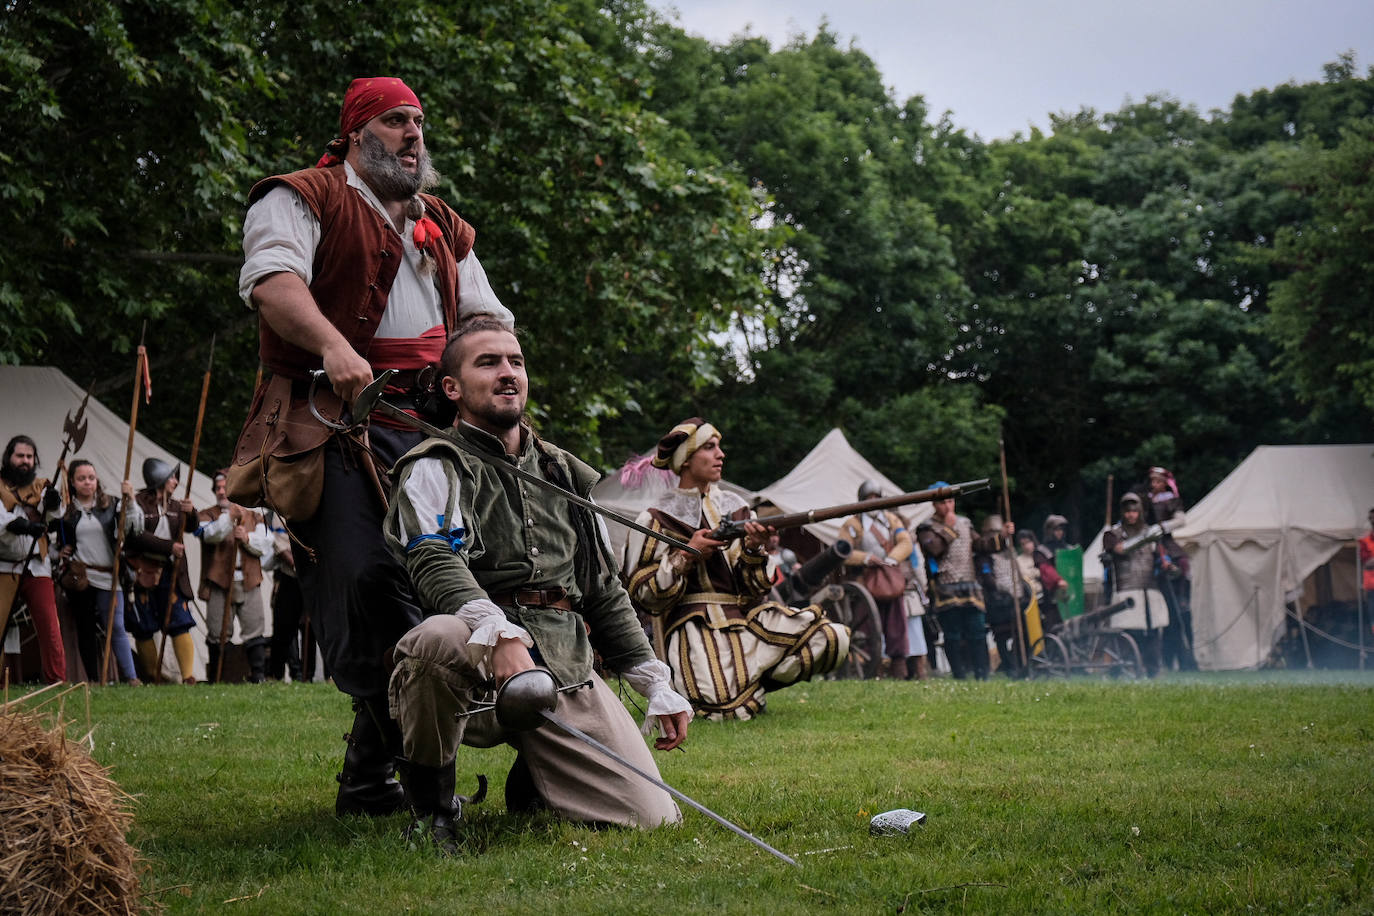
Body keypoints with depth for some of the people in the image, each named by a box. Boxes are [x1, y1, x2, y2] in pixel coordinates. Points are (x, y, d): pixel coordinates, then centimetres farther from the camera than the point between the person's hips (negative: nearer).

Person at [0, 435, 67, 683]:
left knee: (50, 626, -2)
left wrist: (53, 504, -27)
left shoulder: (42, 487, 13)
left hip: (37, 567, 3)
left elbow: (51, 519, -5)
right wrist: (23, 525, -32)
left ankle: (57, 679, 3)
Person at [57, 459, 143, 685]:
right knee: (85, 630, 5)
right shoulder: (65, 509, 7)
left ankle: (131, 677, -12)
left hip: (108, 577, -1)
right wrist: (61, 553, -1)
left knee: (115, 626, -10)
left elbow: (133, 527, -5)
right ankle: (93, 680, 11)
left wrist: (130, 501, -15)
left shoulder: (111, 504, 5)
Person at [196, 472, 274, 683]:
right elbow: (211, 535, -11)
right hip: (219, 582, -2)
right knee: (218, 633, -2)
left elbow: (265, 545, 9)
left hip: (249, 582, 2)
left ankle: (258, 675, -3)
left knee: (255, 630, -4)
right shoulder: (207, 515, 11)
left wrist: (248, 538, -9)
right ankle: (215, 679, 5)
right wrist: (229, 515, -21)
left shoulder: (253, 517, 19)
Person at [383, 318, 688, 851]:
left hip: (568, 670, 5)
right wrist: (500, 633, -33)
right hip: (479, 666, -4)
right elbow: (436, 565, -14)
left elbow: (606, 592, 27)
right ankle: (430, 799, -14)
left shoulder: (568, 477, 24)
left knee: (653, 818, -12)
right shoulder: (435, 469, 5)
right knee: (437, 640, -42)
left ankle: (533, 784, 20)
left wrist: (657, 685, 18)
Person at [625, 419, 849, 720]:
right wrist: (686, 556, -12)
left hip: (749, 616, 5)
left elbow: (752, 588, 9)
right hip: (697, 628, -5)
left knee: (834, 639, -16)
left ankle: (754, 679, 2)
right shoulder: (657, 520, 3)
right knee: (730, 709, -27)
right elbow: (642, 596, -2)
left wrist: (753, 549, -11)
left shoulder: (733, 506, 15)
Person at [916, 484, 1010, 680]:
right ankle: (960, 676, 0)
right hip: (945, 589, -5)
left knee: (978, 631, 1)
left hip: (969, 586, 5)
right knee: (953, 635, -4)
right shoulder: (927, 528, 2)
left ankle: (982, 675, 5)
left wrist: (1002, 536, 10)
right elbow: (934, 548, -16)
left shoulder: (964, 524, 20)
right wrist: (948, 528, -9)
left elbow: (980, 545, 21)